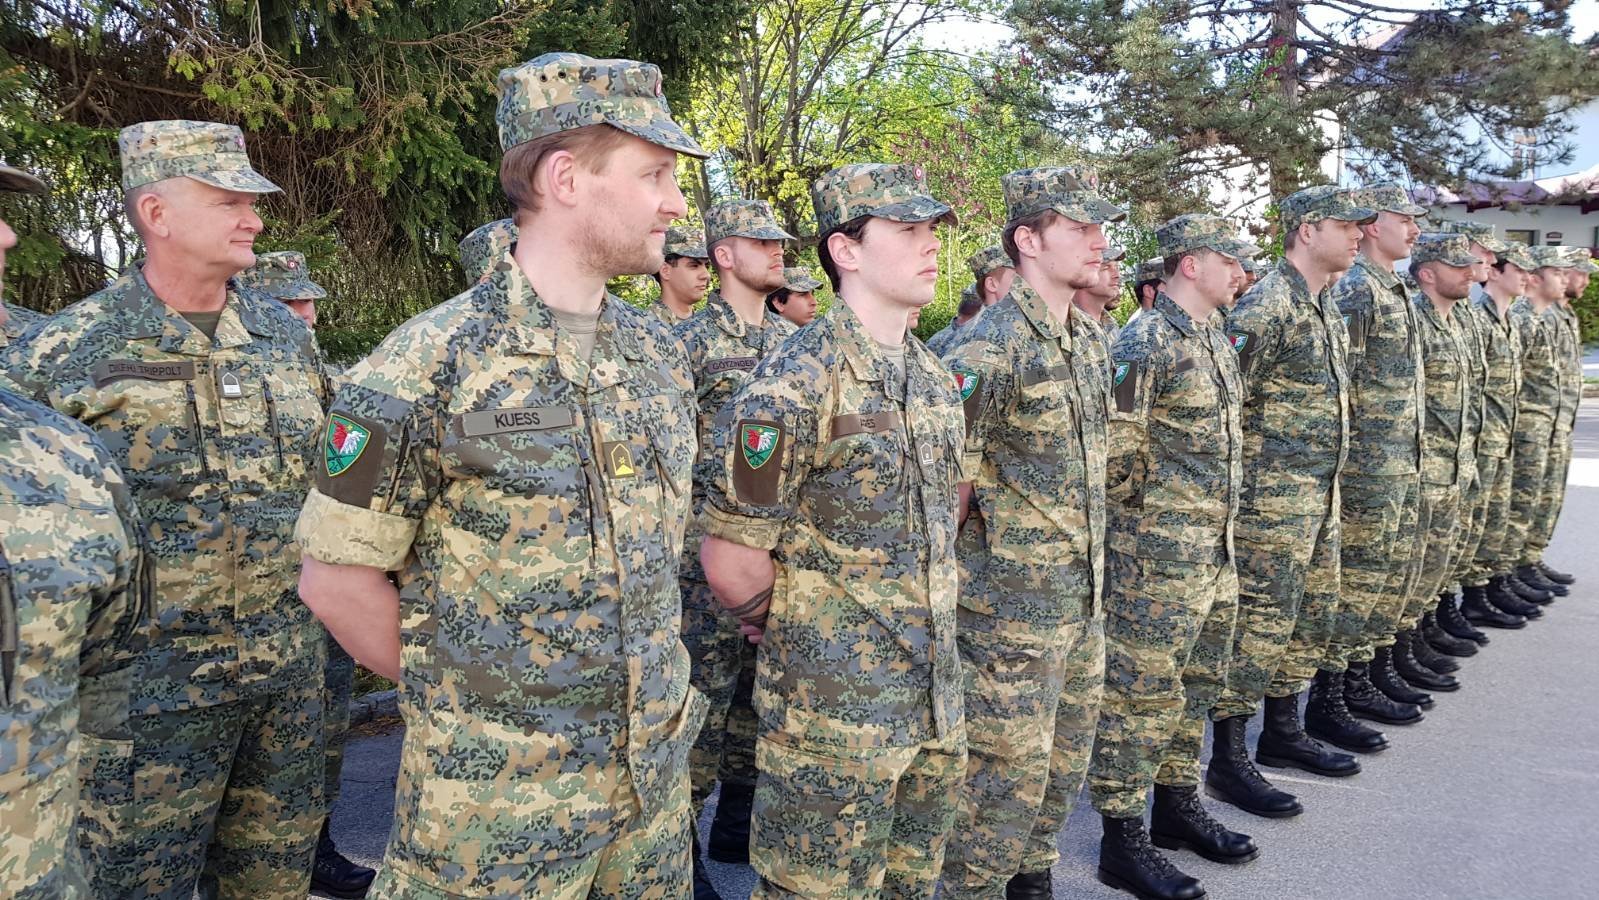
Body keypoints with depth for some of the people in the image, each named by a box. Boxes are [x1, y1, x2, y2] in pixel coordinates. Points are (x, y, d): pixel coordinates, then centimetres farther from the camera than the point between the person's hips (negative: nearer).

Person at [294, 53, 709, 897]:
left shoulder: (659, 352, 4)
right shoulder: (428, 369, -16)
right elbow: (335, 578, -10)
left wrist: (635, 691, 11)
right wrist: (466, 700, -3)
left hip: (658, 772, 6)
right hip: (498, 795, -5)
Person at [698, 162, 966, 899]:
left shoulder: (937, 380, 8)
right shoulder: (793, 386, -18)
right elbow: (730, 561, -17)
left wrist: (930, 625, 14)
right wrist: (800, 633, -1)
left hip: (937, 701, 7)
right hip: (831, 708, -7)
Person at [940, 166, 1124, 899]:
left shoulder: (1090, 339, 9)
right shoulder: (993, 348, -20)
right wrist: (957, 579, -10)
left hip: (1084, 599, 8)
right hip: (1013, 608, -8)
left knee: (1063, 767, 20)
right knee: (1004, 781, 2)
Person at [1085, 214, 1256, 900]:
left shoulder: (1216, 340, 13)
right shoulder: (1144, 343, -16)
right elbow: (1115, 446, -20)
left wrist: (1218, 517, 18)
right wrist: (1145, 509, -7)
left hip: (1217, 548, 9)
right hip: (1158, 554, -9)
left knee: (1196, 687, 18)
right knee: (1140, 692, -1)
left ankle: (1177, 806, 33)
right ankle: (1122, 841, 9)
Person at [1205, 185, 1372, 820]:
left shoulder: (1325, 304, 15)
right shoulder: (1267, 306, -16)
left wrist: (1327, 478, 22)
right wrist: (1248, 478, -14)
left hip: (1321, 492, 10)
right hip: (1272, 498, -10)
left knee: (1312, 617, 17)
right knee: (1258, 623, -5)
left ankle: (1282, 732, 31)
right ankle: (1228, 762, 4)